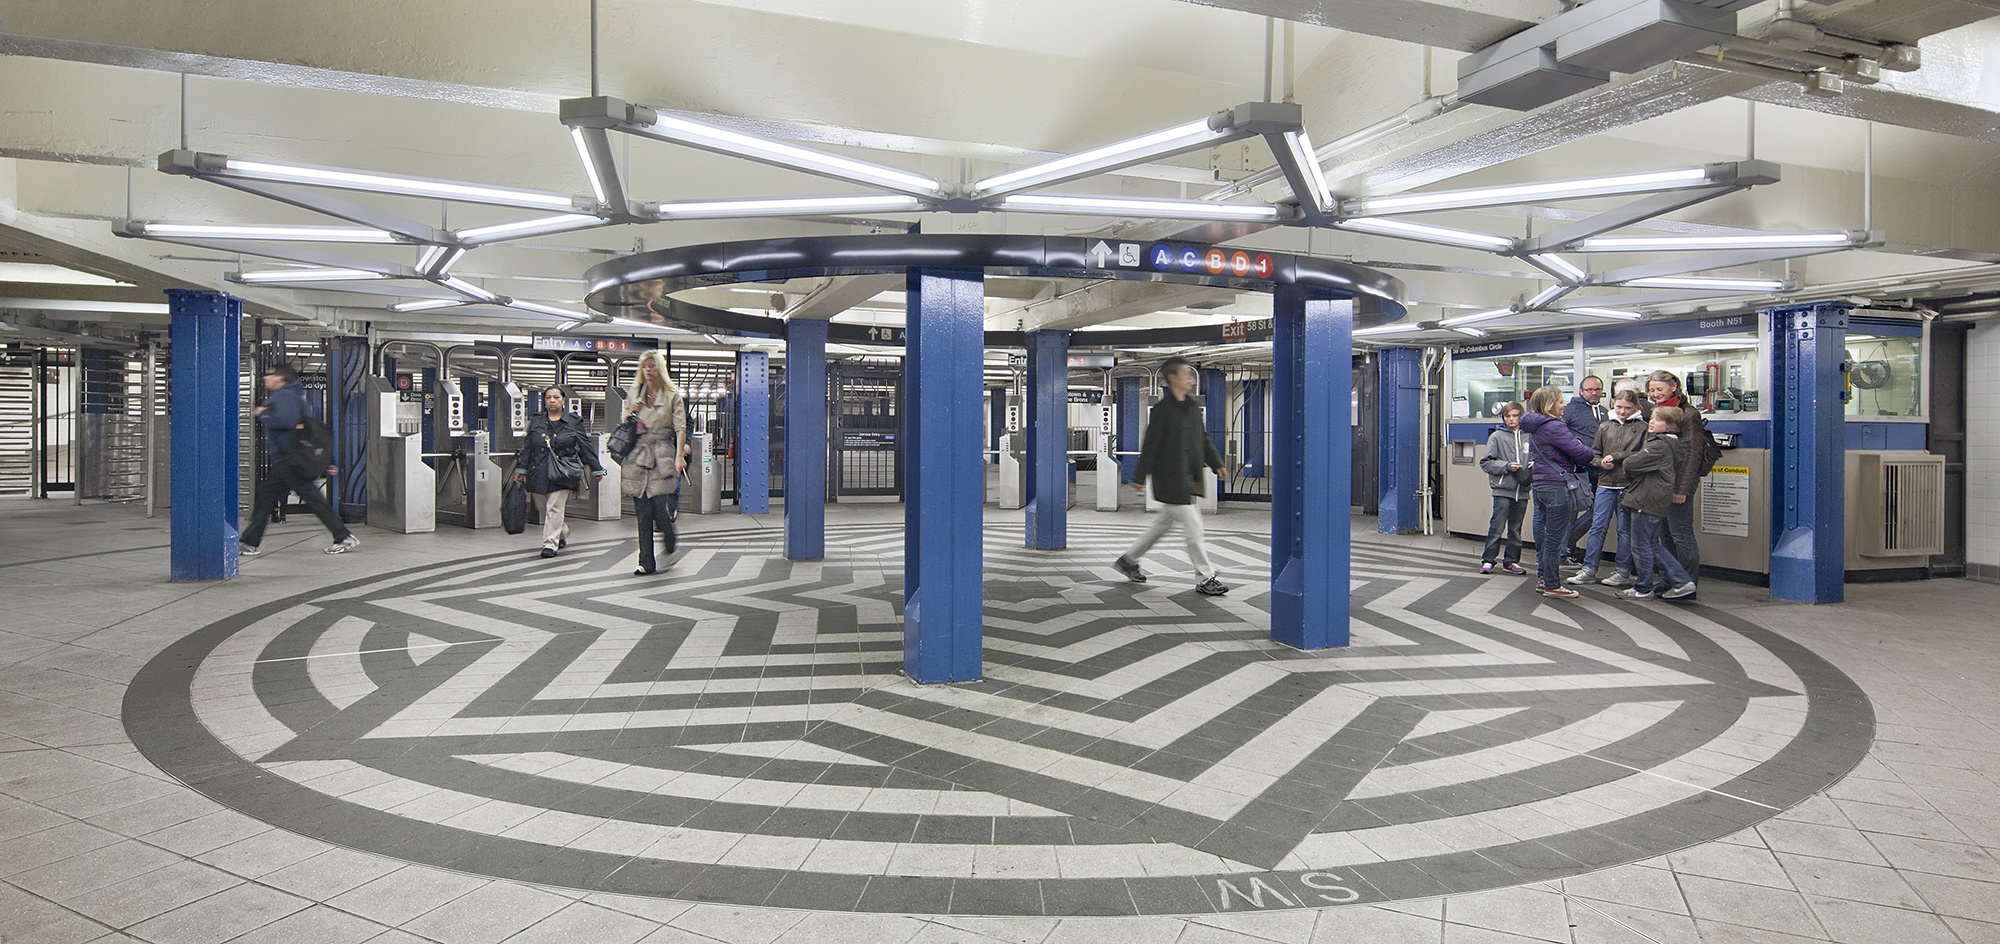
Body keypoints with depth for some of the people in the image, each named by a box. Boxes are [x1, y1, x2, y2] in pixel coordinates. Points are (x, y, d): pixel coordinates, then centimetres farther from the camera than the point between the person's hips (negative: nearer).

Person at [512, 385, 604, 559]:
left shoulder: (574, 423, 3)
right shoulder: (536, 424, 11)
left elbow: (586, 447, 5)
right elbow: (527, 448, 14)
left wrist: (596, 469, 6)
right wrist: (520, 470, 11)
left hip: (562, 474, -4)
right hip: (539, 473, 4)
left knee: (554, 508, -12)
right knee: (543, 510, 8)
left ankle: (550, 544, -8)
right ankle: (563, 534, 31)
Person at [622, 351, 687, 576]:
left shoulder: (672, 395, 3)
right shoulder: (633, 394, 14)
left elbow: (680, 428, -3)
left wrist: (679, 456, -15)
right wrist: (630, 414, 0)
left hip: (662, 455, -3)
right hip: (637, 454, 3)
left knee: (658, 507, -11)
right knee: (642, 511, 1)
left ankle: (671, 541, 21)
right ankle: (647, 563, 6)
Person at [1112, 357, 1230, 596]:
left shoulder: (1191, 408, 13)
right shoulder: (1162, 409, -12)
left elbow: (1203, 440, 20)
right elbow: (1151, 445, -12)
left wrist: (1216, 465, 12)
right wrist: (1140, 476, -11)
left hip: (1188, 478, 9)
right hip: (1170, 478, -9)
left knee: (1163, 523, 17)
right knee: (1193, 526, -7)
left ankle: (1128, 559, 30)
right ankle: (1206, 578, 0)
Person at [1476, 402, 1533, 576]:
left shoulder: (1528, 437, 5)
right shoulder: (1497, 437, -2)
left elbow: (1535, 457, 15)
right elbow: (1486, 462, -3)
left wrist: (1534, 464, -7)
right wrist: (1507, 466, -15)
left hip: (1522, 489, 3)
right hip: (1502, 489, -3)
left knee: (1516, 528, 11)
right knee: (1497, 526, -5)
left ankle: (1511, 561, 21)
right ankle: (1487, 560, 5)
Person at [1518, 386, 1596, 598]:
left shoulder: (1537, 426, 12)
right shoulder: (1553, 427, -17)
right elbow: (1581, 453, -18)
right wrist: (1589, 453, 3)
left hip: (1541, 483, 9)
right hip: (1556, 485, -9)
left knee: (1545, 535, 16)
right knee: (1555, 537, -2)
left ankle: (1543, 579, 23)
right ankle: (1552, 585, 4)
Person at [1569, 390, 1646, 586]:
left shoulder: (1642, 428, 1)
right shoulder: (1605, 426, 12)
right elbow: (1594, 453, 13)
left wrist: (1617, 456, -13)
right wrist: (1601, 462, -7)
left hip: (1629, 485, -3)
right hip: (1606, 483, 3)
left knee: (1625, 529, 5)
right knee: (1597, 527, 4)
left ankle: (1624, 572, 13)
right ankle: (1589, 569, 8)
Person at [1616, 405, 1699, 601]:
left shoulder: (1659, 445, -18)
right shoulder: (1675, 444, 12)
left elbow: (1631, 465, -21)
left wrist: (1627, 463, 2)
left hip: (1647, 501, -10)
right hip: (1659, 502, 10)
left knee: (1640, 545, 1)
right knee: (1655, 545, 17)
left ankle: (1643, 588, 10)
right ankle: (1682, 581, 14)